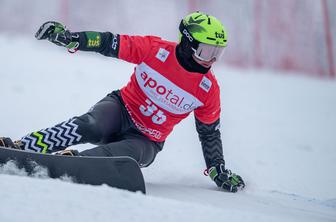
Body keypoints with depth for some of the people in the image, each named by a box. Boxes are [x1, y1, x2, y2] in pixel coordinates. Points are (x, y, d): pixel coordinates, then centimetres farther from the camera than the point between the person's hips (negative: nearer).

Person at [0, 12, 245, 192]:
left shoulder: (209, 87, -4)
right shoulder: (156, 49, -11)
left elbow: (210, 132, 8)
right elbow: (111, 43, -8)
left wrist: (219, 171, 7)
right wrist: (70, 38, -19)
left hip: (147, 141, 1)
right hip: (122, 109, -1)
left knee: (128, 153, -35)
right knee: (89, 125, -34)